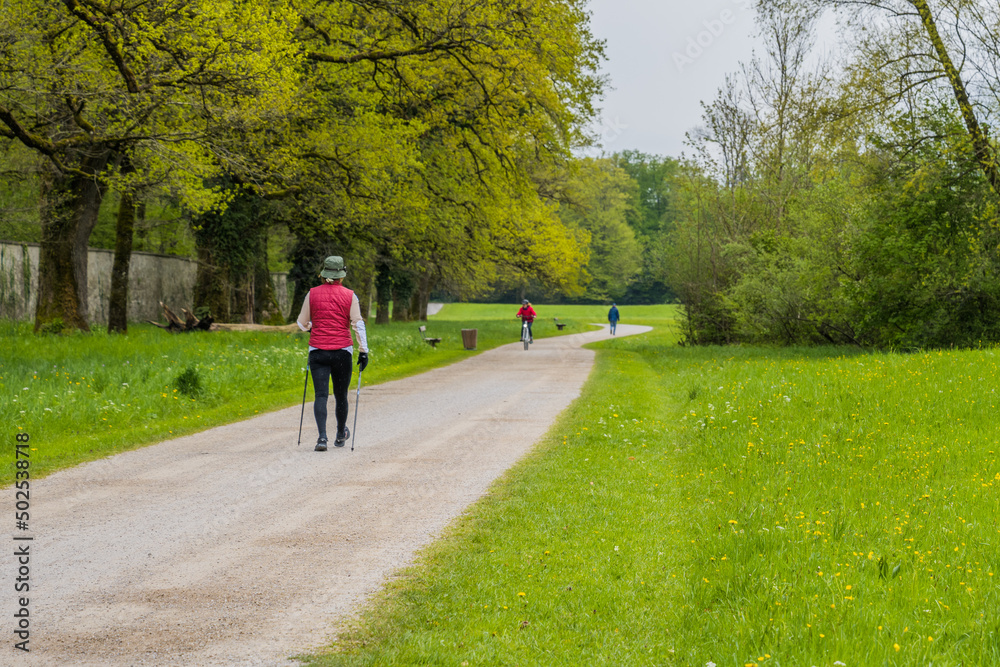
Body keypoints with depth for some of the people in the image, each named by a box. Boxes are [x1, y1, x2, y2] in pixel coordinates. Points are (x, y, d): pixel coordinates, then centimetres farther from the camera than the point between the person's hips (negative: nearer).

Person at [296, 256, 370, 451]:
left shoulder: (312, 294, 2)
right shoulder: (349, 296, -1)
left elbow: (302, 323, 10)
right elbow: (358, 324, -5)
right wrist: (363, 351, -1)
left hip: (317, 352, 0)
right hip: (342, 351, 0)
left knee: (321, 395, -3)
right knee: (341, 395, 14)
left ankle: (322, 437, -19)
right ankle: (341, 435, 32)